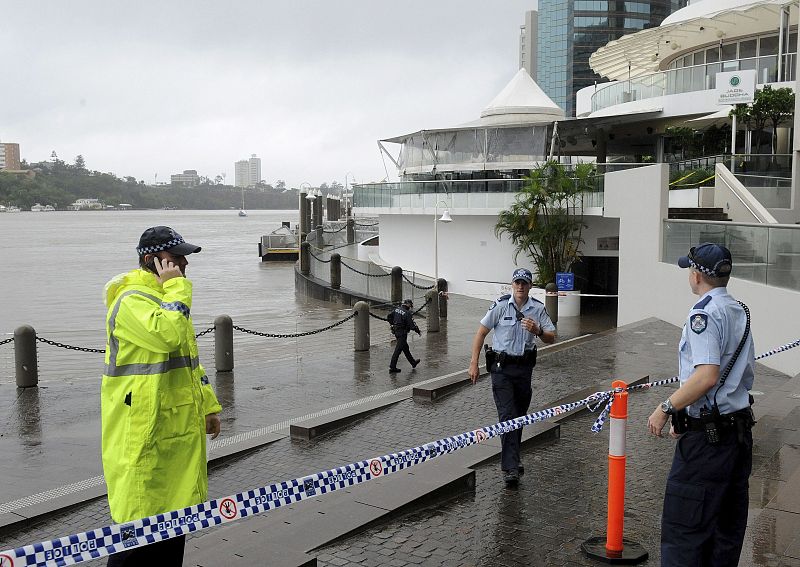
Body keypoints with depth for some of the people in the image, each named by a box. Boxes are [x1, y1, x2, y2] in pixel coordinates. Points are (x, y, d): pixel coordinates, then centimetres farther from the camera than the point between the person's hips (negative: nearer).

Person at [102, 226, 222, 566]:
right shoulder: (131, 299, -15)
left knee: (174, 514, 16)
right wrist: (175, 288, -20)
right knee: (144, 518, -3)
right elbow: (168, 334, -34)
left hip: (178, 428, 9)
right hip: (145, 431, -9)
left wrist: (207, 405, 20)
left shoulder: (166, 297, 16)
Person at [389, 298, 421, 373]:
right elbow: (412, 325, -18)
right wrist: (418, 331, -4)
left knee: (405, 348, 20)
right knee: (398, 350, -3)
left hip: (396, 331, 8)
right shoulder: (407, 313, -18)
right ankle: (392, 367, -1)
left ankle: (413, 362, 35)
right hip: (402, 333, -8)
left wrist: (393, 324, 24)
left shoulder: (396, 309, 2)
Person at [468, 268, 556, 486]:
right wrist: (474, 363, -7)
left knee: (519, 416, 15)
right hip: (501, 367, -4)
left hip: (524, 367, 4)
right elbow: (481, 333, -3)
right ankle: (510, 468, -12)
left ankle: (512, 458, 34)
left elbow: (552, 338, 1)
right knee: (507, 416, -11)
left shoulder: (538, 309, 1)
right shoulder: (500, 306, -7)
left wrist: (537, 331, -22)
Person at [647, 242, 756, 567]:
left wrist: (666, 409, -18)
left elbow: (707, 375, -28)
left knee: (683, 528, -4)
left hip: (707, 440, -9)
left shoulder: (704, 314, -16)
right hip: (741, 428, 10)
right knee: (729, 527, 17)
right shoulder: (740, 312, 13)